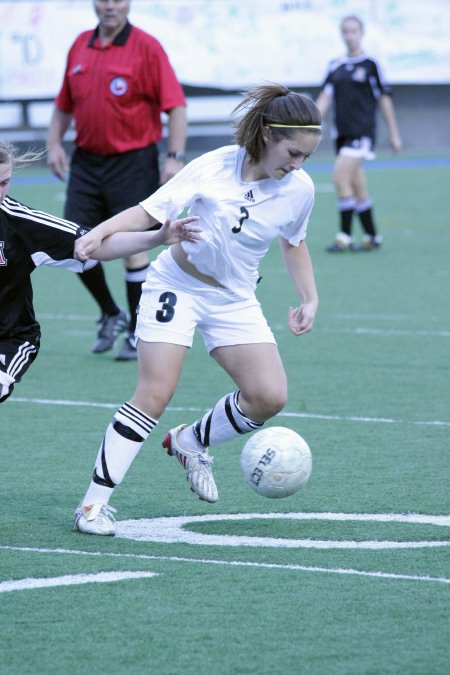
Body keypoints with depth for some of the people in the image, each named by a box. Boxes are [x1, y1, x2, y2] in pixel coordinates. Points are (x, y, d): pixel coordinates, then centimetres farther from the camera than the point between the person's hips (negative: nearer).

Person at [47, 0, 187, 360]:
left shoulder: (146, 47, -7)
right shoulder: (80, 47, 10)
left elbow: (175, 106, -10)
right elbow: (64, 105, 19)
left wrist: (175, 157, -17)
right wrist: (54, 143, 6)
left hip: (133, 163, -5)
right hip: (86, 161, 5)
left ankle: (138, 334, 9)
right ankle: (111, 315, 23)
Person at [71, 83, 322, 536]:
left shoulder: (299, 189, -7)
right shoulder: (214, 167, -18)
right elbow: (150, 211, -16)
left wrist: (309, 299, 10)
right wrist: (101, 232, -30)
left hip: (234, 299, 4)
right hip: (177, 286, -4)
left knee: (270, 396, -11)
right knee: (153, 395, -15)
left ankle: (191, 442, 17)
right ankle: (94, 504, -8)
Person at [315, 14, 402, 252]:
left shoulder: (370, 63, -2)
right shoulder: (335, 66, 11)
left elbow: (384, 99, 2)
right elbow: (325, 97, 6)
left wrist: (394, 134, 5)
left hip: (361, 131, -5)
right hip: (342, 132, 5)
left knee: (340, 178, -18)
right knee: (357, 186, 8)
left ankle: (345, 237, -15)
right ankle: (372, 237, 17)